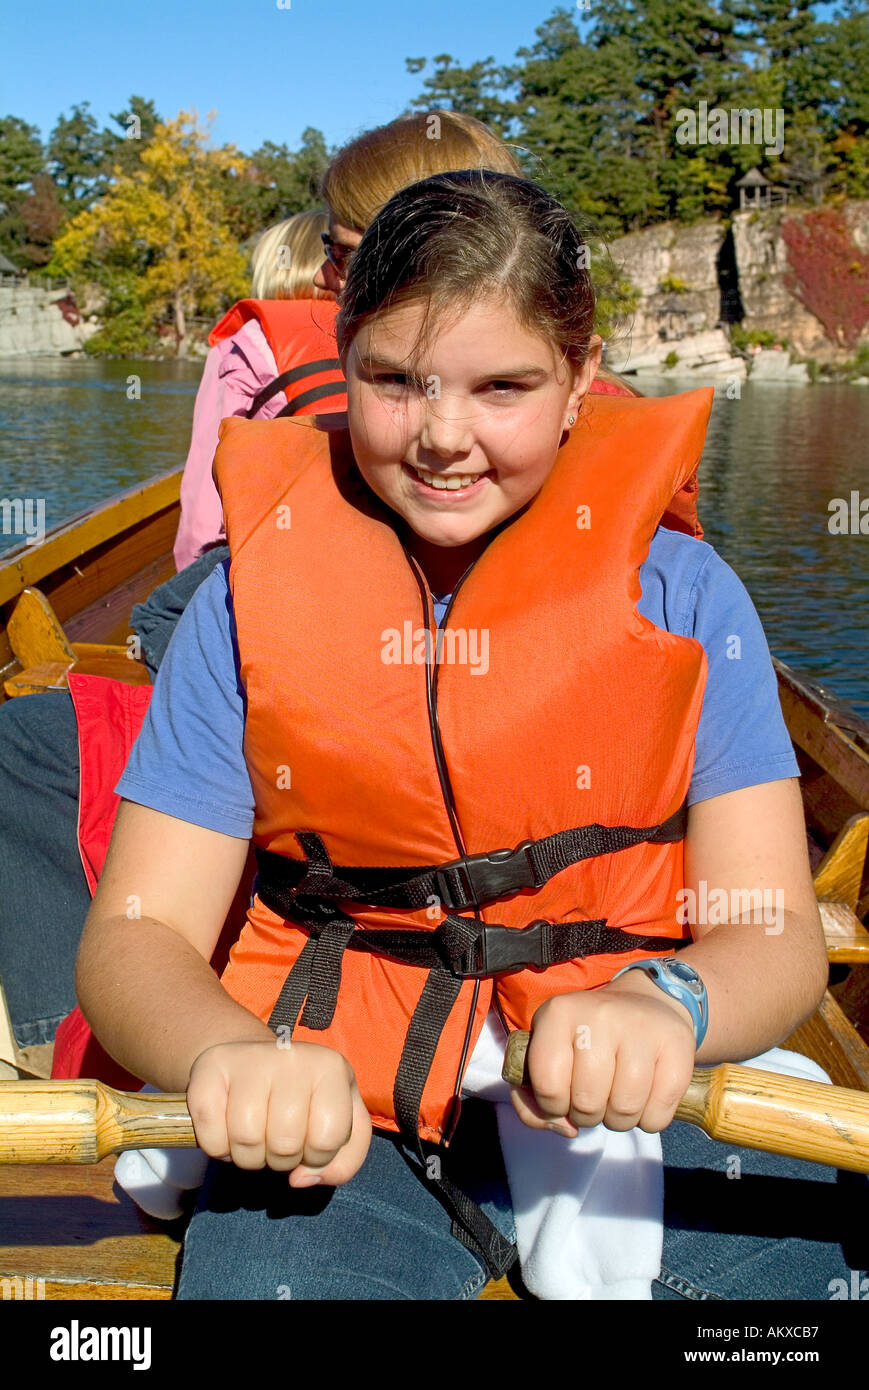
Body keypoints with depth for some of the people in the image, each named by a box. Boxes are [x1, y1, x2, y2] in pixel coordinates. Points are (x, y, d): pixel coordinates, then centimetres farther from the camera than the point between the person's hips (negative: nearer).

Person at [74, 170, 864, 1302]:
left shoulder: (680, 593, -1)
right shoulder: (252, 602, -1)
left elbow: (777, 932, -6)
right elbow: (136, 932, -5)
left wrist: (666, 1006, -30)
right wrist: (229, 1057, -27)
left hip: (642, 1101, 1)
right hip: (341, 1111, 0)